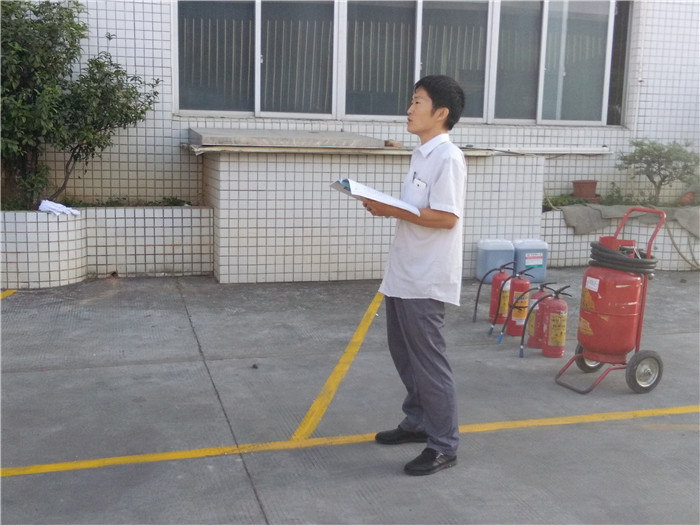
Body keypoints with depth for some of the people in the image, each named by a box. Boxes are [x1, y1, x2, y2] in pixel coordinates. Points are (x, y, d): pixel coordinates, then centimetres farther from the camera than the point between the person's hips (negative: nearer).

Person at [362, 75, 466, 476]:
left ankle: (444, 445, 10)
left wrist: (392, 211, -20)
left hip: (427, 278, -10)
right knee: (404, 352, 19)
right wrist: (386, 206, 4)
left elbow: (446, 217, -23)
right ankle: (417, 422, 35)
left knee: (429, 360, -2)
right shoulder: (422, 155, 14)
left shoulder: (448, 158, -16)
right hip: (404, 273, 10)